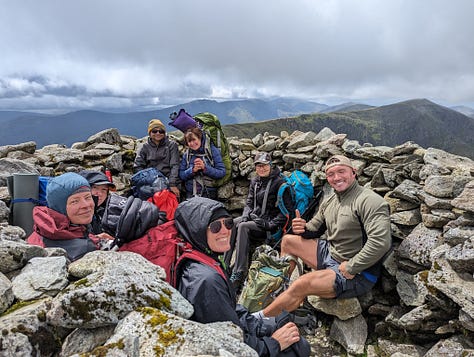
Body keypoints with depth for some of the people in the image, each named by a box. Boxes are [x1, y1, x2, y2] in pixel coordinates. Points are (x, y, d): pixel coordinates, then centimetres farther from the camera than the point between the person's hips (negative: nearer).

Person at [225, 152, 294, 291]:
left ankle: (239, 274, -29)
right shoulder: (255, 182, 11)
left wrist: (271, 224, -19)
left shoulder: (279, 182, -10)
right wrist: (245, 216, -5)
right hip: (254, 216, 7)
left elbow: (288, 209, -13)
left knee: (243, 227, -30)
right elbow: (249, 202, 15)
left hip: (269, 222, -7)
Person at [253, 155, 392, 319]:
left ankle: (259, 318, -6)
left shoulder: (369, 201, -20)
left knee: (300, 285, -26)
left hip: (357, 274, -9)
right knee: (288, 240, 8)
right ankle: (281, 288, 14)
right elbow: (314, 229, 16)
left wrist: (350, 268, -25)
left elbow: (381, 242, -31)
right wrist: (303, 229, -9)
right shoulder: (329, 202, 7)